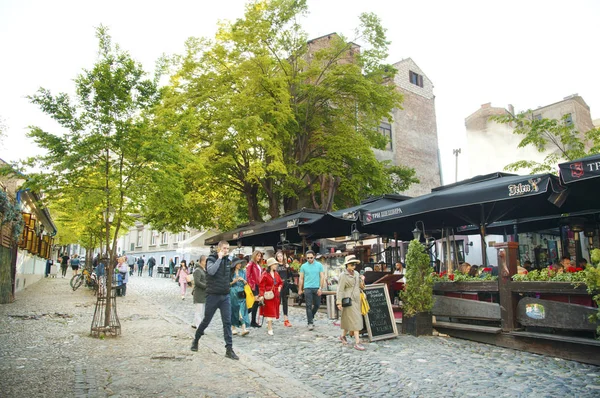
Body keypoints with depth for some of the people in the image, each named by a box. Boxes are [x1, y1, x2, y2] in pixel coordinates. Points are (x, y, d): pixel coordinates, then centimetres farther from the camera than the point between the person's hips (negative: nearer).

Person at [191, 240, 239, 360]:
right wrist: (219, 258, -23)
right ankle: (196, 340, 35)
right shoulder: (211, 259, -8)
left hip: (225, 296, 4)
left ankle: (229, 349, 2)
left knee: (227, 322, -2)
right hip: (213, 295, -4)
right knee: (206, 321, 9)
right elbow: (211, 271, -30)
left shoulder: (227, 260, 8)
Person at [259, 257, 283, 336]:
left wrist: (279, 287, 1)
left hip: (276, 295, 6)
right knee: (269, 311, -5)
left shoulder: (276, 274, 10)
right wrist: (261, 295, -19)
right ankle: (269, 329, 0)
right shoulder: (265, 274, -11)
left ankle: (269, 324, 29)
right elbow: (261, 286, -13)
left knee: (274, 311, 12)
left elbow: (281, 282, 21)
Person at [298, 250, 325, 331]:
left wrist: (320, 288, -6)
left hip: (317, 288, 1)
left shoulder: (319, 265, 3)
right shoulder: (303, 266, 4)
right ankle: (310, 323, 1)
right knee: (309, 306, -3)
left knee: (317, 304, 9)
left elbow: (322, 277, 2)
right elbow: (301, 278, 7)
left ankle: (311, 317, 33)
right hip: (307, 288, -1)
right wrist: (300, 289, 4)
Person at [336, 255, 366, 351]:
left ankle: (343, 336, 33)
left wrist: (362, 282, -1)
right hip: (348, 300, -7)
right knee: (354, 321, -9)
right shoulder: (343, 275, -10)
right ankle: (357, 343, -6)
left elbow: (360, 286, 21)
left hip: (356, 299, 7)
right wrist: (339, 302, -19)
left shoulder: (356, 274, 11)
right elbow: (340, 289, -13)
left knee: (349, 320, 14)